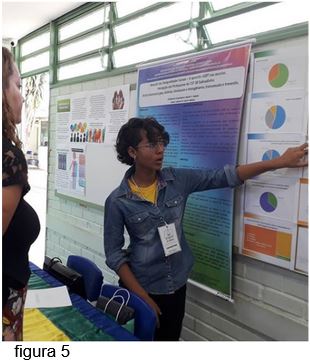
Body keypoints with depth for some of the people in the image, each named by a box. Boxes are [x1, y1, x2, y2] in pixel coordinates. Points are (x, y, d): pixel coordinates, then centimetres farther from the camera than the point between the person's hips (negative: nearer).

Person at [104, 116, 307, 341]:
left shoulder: (176, 180, -8)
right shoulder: (118, 201, -16)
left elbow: (224, 177, -9)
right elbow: (114, 255, -12)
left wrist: (280, 162, -12)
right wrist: (143, 297, -15)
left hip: (176, 284, 4)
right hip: (140, 288, -3)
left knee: (170, 338, 21)